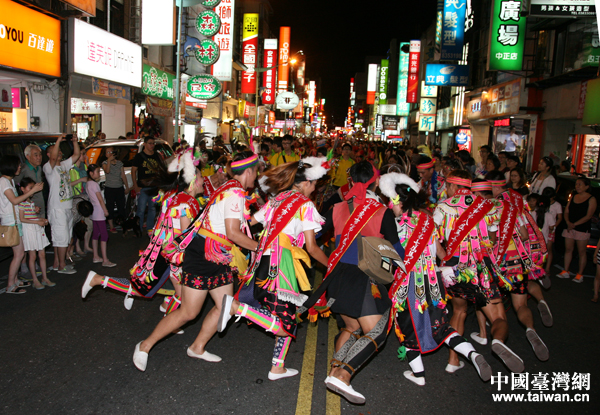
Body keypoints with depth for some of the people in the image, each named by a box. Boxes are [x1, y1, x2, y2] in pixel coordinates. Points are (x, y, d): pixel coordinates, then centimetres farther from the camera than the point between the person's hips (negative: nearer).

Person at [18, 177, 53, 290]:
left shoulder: (32, 202, 14)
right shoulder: (21, 202, -11)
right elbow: (22, 219, -16)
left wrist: (43, 220, 2)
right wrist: (37, 222, -19)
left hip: (38, 229, 7)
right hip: (28, 230, -7)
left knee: (42, 254, 8)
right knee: (32, 256, -1)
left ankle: (45, 278, 16)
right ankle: (35, 281, 8)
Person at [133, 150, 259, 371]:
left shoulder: (229, 189, 14)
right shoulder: (235, 192, -17)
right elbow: (233, 232, -23)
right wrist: (258, 247, -13)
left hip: (218, 258, 10)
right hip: (202, 256, -10)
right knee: (188, 312, -1)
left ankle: (197, 347, 27)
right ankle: (145, 346, 16)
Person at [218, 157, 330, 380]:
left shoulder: (276, 199, 17)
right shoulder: (305, 205, -2)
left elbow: (249, 223, 17)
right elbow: (311, 247, -4)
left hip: (263, 261, 8)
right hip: (283, 263, -8)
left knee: (287, 318, 15)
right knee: (285, 323, -6)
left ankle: (278, 368, 10)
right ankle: (235, 306, -15)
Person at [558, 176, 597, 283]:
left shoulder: (591, 199, -4)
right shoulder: (573, 197, 12)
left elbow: (588, 216, -12)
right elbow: (566, 211, 9)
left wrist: (574, 224, -19)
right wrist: (568, 222, -9)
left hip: (582, 229, -5)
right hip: (569, 227, 5)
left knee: (581, 252, 1)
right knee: (568, 249, 8)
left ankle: (580, 274, 7)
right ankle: (565, 272, 15)